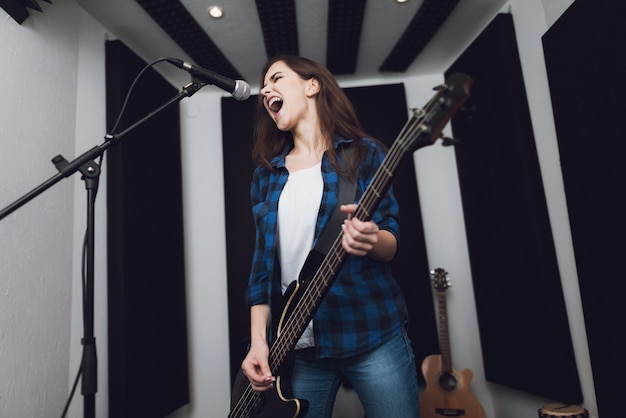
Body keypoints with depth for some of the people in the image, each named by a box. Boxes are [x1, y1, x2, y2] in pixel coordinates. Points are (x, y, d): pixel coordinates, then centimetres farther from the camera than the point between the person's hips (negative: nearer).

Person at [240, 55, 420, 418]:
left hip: (372, 333, -3)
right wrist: (259, 340, -1)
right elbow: (262, 260, 8)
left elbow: (392, 241, -5)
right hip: (298, 346, 4)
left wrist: (371, 240, -28)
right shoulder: (266, 175, 10)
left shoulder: (363, 153, -2)